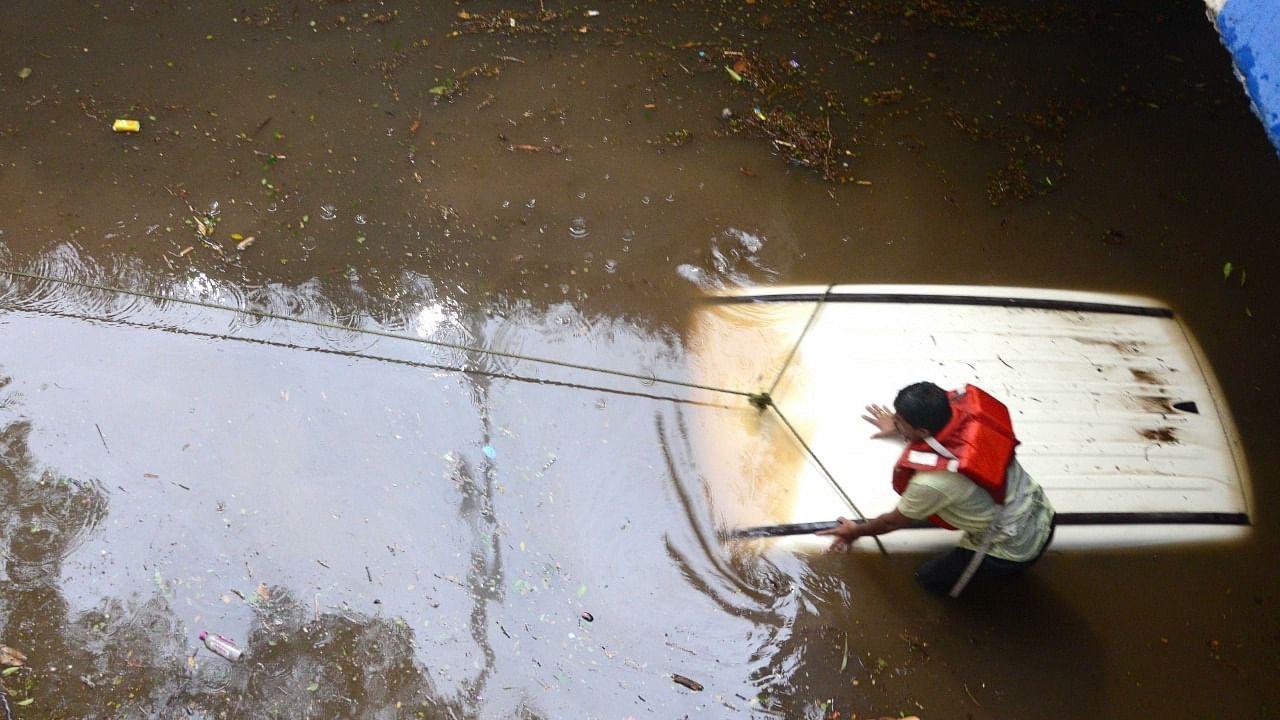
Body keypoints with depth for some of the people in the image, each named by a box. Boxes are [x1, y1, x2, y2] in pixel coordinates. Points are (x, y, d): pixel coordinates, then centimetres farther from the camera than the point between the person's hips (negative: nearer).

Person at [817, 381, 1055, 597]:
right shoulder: (967, 410, -18)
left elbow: (894, 522, -11)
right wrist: (900, 429, 27)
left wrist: (856, 531, 9)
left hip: (1015, 550, -6)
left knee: (930, 578, 14)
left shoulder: (932, 481, -33)